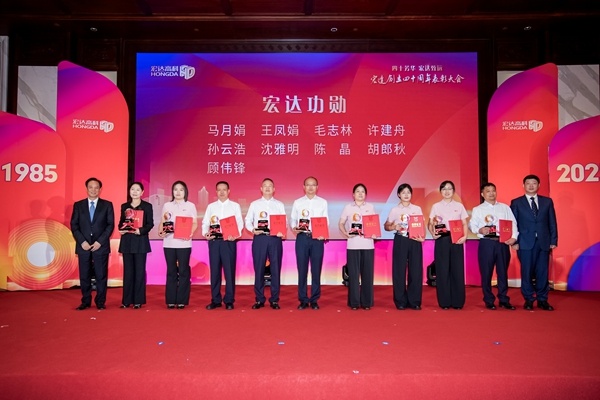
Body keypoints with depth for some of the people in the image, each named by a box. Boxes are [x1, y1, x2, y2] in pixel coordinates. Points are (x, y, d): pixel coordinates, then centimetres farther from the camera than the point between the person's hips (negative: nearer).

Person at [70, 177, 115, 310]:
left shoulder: (107, 205, 4)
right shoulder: (78, 205, 9)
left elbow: (110, 225, 0)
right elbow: (74, 225, 5)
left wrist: (100, 241, -9)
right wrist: (82, 241, -7)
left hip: (101, 246, -1)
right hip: (83, 246, 2)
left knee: (101, 275, 2)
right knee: (84, 276, 6)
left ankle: (100, 302, 11)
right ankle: (86, 302, 17)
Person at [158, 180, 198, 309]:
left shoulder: (190, 205, 6)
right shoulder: (167, 205, 11)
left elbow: (195, 223, 3)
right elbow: (163, 222, 12)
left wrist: (190, 233, -15)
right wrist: (161, 232, -8)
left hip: (184, 243, -2)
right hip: (169, 242, 2)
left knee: (183, 270, 0)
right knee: (171, 271, 5)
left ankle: (182, 300, 7)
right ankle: (171, 300, 11)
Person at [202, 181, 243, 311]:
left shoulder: (235, 206, 8)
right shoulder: (211, 206, 14)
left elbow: (239, 223, 0)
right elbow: (205, 223, 9)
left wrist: (235, 235, -17)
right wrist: (205, 233, -11)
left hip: (229, 240, -2)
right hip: (214, 241, 2)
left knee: (229, 270, -2)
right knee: (214, 270, 5)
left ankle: (229, 300, 7)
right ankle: (215, 300, 15)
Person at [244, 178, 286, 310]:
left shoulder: (279, 205, 11)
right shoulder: (254, 204, 12)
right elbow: (248, 221, 8)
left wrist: (282, 232, -15)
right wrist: (253, 230, -11)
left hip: (275, 238, 0)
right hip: (259, 238, 0)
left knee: (275, 269, 2)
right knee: (259, 269, 2)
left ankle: (274, 300, 11)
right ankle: (259, 299, 12)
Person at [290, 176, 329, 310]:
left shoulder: (323, 202, 9)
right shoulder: (297, 202, 10)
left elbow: (326, 221, 6)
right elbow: (292, 219, 8)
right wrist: (294, 228, -13)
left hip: (317, 238, 0)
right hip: (302, 238, 0)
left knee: (316, 270, 3)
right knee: (302, 269, 3)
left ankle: (314, 300, 13)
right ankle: (303, 300, 12)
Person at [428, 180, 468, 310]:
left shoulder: (459, 206, 9)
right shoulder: (436, 206, 7)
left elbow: (464, 224, 7)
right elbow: (430, 223, 4)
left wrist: (465, 236, -9)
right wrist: (433, 233, -16)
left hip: (456, 239, 1)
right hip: (442, 239, -1)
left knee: (457, 270, 1)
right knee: (442, 270, 0)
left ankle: (457, 302, 10)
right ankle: (444, 302, 8)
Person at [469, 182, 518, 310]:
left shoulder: (505, 207, 12)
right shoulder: (477, 209, 6)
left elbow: (513, 223, 6)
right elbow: (471, 225, -1)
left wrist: (514, 237, -9)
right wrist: (480, 230, -21)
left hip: (503, 242, 2)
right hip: (486, 243, -2)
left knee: (503, 272, 8)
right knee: (486, 273, 3)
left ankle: (504, 300, 19)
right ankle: (489, 301, 14)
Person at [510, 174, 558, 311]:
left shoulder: (547, 201, 10)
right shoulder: (516, 202, 4)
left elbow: (552, 222, 9)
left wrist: (553, 240, 2)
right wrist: (514, 241, -6)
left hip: (543, 242, 2)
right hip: (525, 243, -2)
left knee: (542, 272, 4)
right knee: (527, 272, 3)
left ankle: (542, 300, 15)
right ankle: (529, 299, 14)